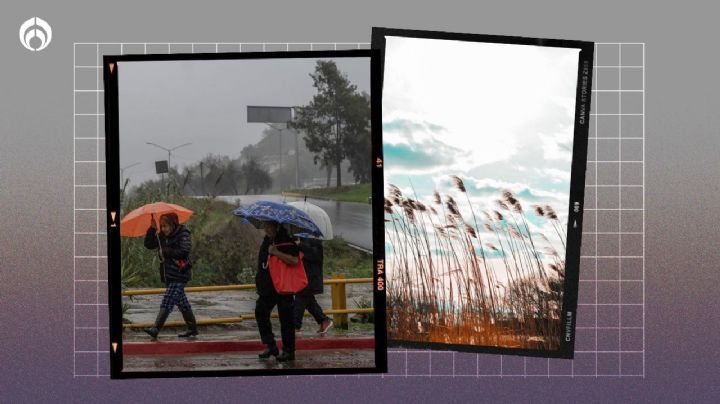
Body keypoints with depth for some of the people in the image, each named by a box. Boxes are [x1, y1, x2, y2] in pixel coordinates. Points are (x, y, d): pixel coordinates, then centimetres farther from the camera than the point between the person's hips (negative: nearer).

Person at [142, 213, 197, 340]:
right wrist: (152, 229, -1)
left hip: (179, 274, -8)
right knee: (182, 302, 13)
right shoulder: (162, 236, 12)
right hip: (168, 275, 8)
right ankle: (192, 328, 22)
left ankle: (155, 329, -17)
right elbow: (148, 244, 10)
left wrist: (165, 251, -16)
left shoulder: (183, 234, -9)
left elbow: (184, 252, -19)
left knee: (167, 303, -13)